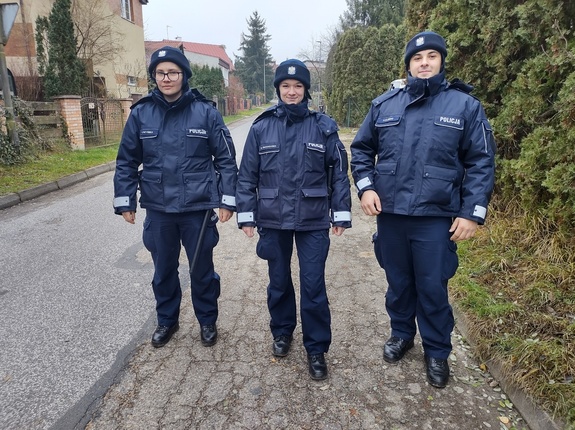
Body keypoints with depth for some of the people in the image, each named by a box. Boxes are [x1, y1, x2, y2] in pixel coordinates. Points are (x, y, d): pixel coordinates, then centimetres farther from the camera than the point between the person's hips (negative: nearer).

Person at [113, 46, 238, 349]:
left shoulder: (205, 112, -6)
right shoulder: (141, 113, 0)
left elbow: (226, 158, -3)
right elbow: (126, 161, 6)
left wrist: (227, 200, -6)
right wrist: (124, 202, 4)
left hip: (199, 207, -2)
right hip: (157, 209, 2)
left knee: (202, 268, 12)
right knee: (163, 270, 17)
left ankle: (207, 321, 34)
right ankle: (167, 320, 38)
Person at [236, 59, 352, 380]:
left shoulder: (324, 126, 0)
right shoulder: (261, 128, 1)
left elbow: (339, 172, 1)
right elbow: (247, 175, 4)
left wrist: (341, 214, -2)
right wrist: (246, 215, 1)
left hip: (313, 221, -1)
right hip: (273, 220, 2)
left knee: (313, 286, 2)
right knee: (279, 281, 16)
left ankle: (317, 348, 20)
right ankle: (282, 331, 39)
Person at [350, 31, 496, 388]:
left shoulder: (465, 105, -1)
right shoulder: (384, 104, 5)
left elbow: (481, 162, -1)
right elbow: (362, 149, 13)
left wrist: (473, 212, -8)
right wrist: (365, 186, -2)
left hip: (437, 216, -2)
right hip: (389, 213, 3)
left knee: (433, 287, 7)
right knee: (398, 281, 17)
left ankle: (437, 351, 29)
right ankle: (402, 333, 41)